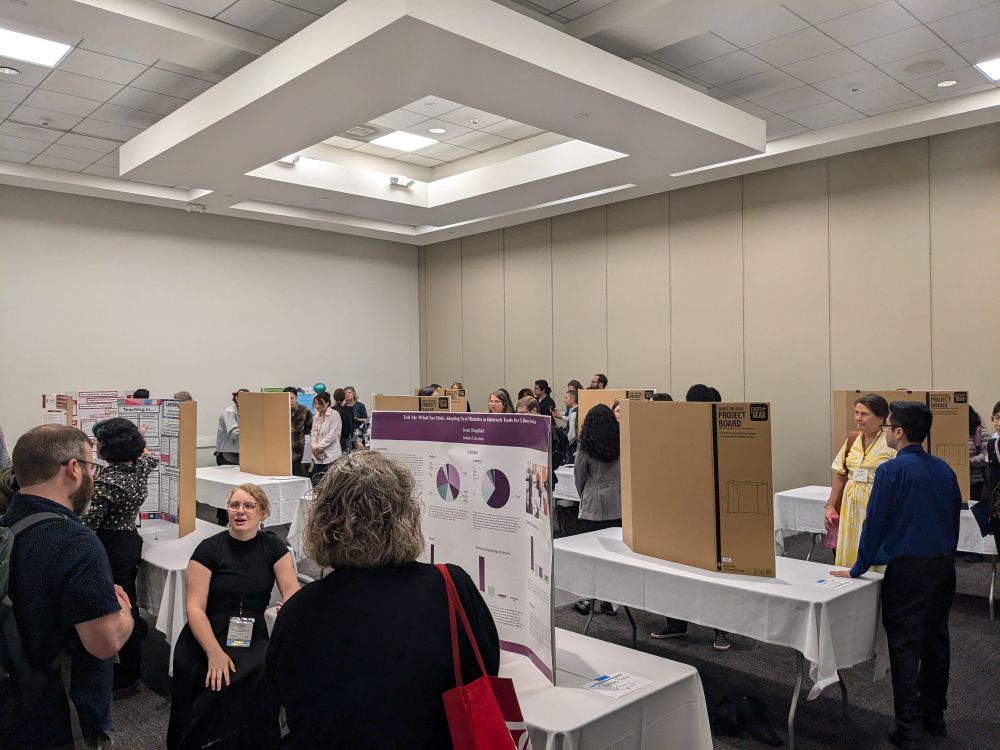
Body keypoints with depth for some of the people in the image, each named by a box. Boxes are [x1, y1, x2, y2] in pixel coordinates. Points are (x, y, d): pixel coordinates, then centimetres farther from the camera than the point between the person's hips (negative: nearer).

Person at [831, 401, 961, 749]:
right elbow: (955, 516, 14)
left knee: (905, 646, 0)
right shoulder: (944, 469, 6)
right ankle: (934, 717, 28)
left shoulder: (891, 470, -14)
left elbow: (875, 522, -12)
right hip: (944, 565, 7)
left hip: (908, 568, -7)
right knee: (937, 640, 16)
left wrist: (858, 569, -4)